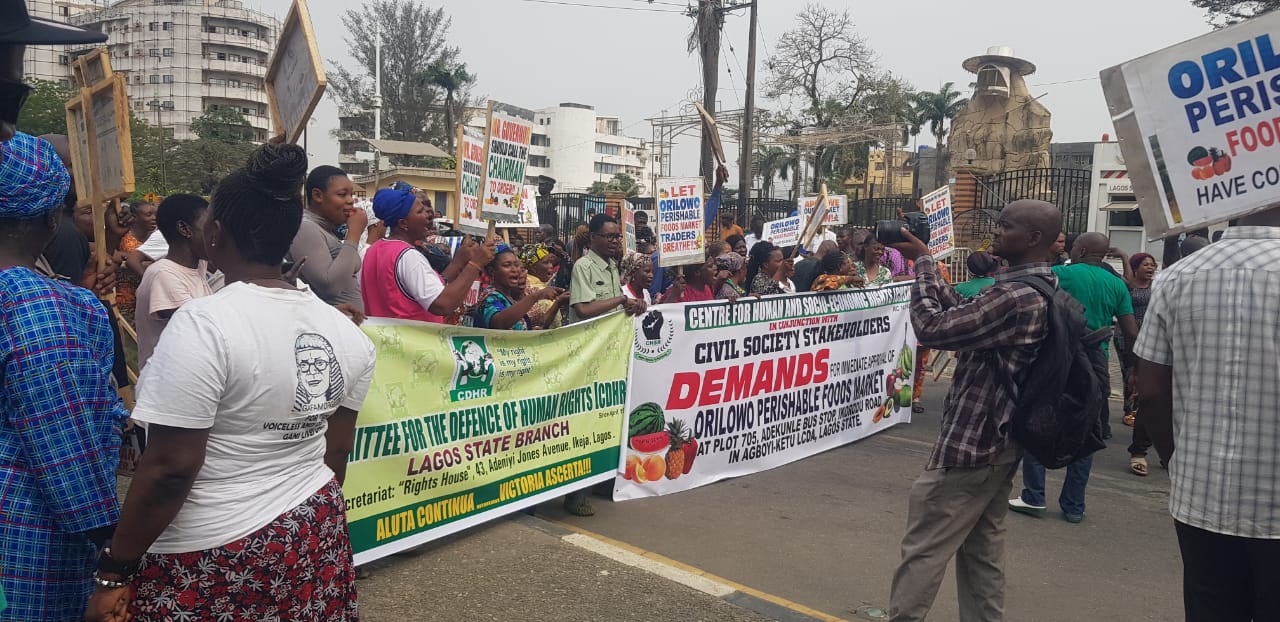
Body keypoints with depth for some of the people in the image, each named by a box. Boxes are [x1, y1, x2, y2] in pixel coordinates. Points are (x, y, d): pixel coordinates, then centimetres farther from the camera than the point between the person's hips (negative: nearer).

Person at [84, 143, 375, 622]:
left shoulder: (203, 324, -19)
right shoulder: (342, 329, -2)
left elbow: (170, 468, -19)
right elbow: (337, 450, 7)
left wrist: (114, 570, -7)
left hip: (215, 556, -6)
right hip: (313, 539, 6)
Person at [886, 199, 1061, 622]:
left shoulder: (1015, 297, -23)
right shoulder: (1042, 290, 9)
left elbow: (933, 329, -23)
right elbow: (962, 316, 13)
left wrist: (922, 261, -12)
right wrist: (927, 264, 6)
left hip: (969, 444, -10)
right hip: (1001, 443, 10)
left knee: (923, 551, -1)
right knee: (982, 550, 17)